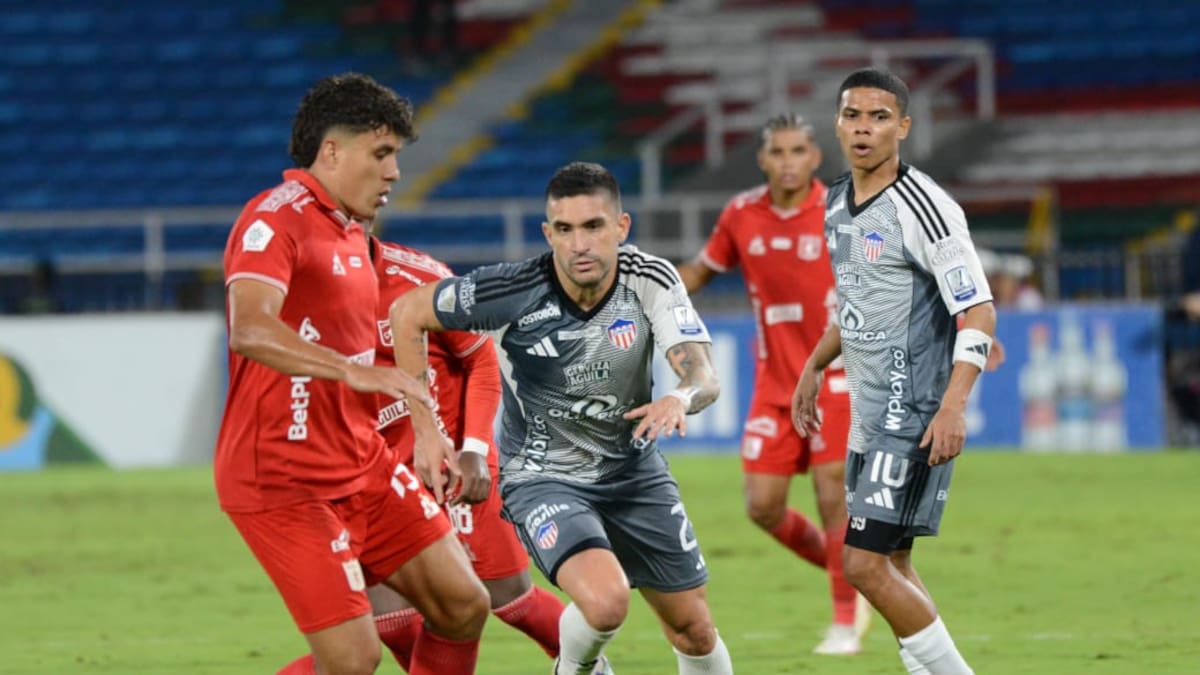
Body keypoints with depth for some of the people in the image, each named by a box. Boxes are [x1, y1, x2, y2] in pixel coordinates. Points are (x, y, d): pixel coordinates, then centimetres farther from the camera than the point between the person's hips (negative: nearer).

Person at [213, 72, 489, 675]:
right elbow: (250, 328, -33)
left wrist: (427, 430, 25)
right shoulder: (276, 219, -15)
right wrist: (355, 372, -44)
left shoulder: (350, 232, 15)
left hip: (363, 467, 9)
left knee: (463, 607, 4)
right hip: (283, 482, -9)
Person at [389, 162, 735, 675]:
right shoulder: (513, 291, -23)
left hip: (634, 471, 4)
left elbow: (705, 377, -21)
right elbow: (406, 313, -10)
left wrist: (682, 397, -47)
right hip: (543, 477, -4)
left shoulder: (652, 280, -15)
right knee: (605, 601, -29)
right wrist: (425, 430, -10)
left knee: (694, 632, 7)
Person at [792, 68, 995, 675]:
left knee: (866, 565, -13)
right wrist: (814, 366, 27)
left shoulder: (924, 208, -15)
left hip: (916, 419, -9)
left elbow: (979, 313, -17)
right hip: (869, 417, 9)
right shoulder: (838, 203, 11)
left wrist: (953, 406, -26)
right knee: (891, 568, 11)